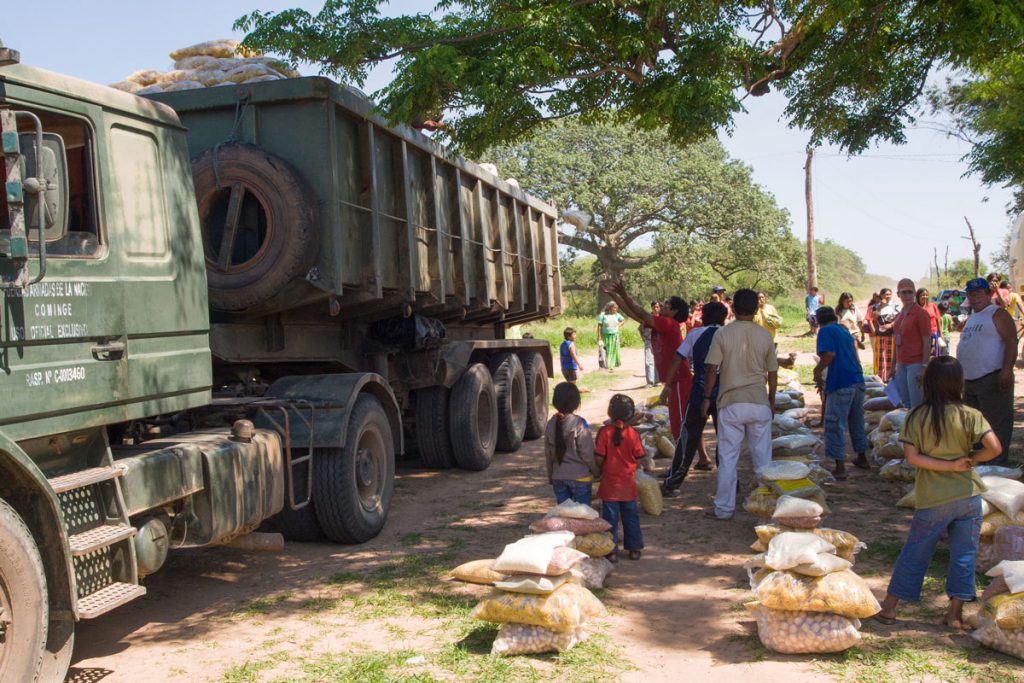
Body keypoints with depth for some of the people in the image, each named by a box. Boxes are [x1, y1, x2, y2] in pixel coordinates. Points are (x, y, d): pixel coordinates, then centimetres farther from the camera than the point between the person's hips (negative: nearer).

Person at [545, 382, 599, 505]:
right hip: (580, 477, -4)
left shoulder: (551, 424, -1)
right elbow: (587, 453, -13)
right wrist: (597, 472, 2)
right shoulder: (579, 424, -16)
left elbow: (548, 454, 7)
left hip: (558, 478, 5)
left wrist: (550, 476, 18)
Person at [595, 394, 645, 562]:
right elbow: (639, 457, -2)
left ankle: (612, 550, 8)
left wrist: (599, 470, 7)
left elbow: (599, 457, -14)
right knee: (631, 517, 14)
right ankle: (634, 549, 20)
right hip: (628, 484, 2)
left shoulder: (605, 432, -13)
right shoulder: (632, 433, -7)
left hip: (609, 483, -2)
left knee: (610, 517, 6)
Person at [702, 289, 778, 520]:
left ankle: (724, 508, 8)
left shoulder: (723, 334, -6)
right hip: (759, 403, 2)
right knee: (763, 457, 11)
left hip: (731, 403, -2)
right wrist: (771, 398, 21)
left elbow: (711, 369, -7)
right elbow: (772, 372, 8)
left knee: (727, 458, 4)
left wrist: (706, 398, 5)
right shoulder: (764, 335, 1)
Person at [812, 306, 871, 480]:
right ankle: (862, 459, 33)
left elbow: (829, 354, -20)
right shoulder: (845, 330, 19)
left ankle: (840, 468, -4)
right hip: (858, 381, 8)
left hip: (841, 384, -8)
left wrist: (817, 371, -7)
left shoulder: (826, 331, -5)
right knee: (857, 422, 21)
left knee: (835, 425, -2)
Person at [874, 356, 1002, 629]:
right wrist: (969, 460, 2)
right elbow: (994, 448, -14)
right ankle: (955, 613, 13)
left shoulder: (916, 417, -4)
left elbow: (912, 457, -12)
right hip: (967, 495, 0)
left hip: (931, 500, 0)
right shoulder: (970, 415, -5)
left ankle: (889, 607, 16)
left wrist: (949, 465, -8)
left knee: (914, 553, 10)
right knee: (964, 554, 11)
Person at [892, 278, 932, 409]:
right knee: (904, 402, 13)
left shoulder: (920, 313, -7)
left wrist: (924, 367, -16)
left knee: (916, 404, -6)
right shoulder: (899, 315, 14)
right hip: (901, 364, 7)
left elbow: (927, 342, -11)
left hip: (915, 364, -7)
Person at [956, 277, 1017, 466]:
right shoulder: (971, 318, 20)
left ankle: (998, 462, -3)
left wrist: (1007, 369, -25)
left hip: (992, 378, -10)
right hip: (970, 380, 10)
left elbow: (1011, 341, -17)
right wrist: (962, 375, 25)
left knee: (997, 421, -6)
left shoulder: (998, 314, -8)